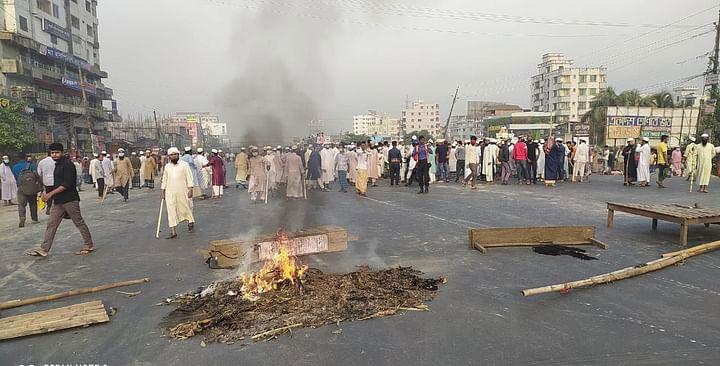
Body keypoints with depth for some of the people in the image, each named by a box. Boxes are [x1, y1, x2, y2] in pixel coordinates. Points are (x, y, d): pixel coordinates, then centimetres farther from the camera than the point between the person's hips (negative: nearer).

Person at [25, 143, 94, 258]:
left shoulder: (68, 165, -13)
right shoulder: (55, 165, 16)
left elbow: (67, 184, -19)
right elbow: (54, 183, 22)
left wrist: (50, 193, -18)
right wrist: (46, 193, 6)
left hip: (70, 200, -8)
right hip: (58, 201, 9)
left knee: (79, 222, 0)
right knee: (51, 224, 7)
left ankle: (89, 245, 10)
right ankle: (44, 249, 10)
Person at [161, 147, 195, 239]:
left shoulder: (184, 165, -2)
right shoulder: (167, 166, 10)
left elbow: (189, 178, -4)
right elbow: (164, 180, 16)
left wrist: (190, 190, -12)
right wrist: (162, 191, 11)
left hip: (182, 192, -3)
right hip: (170, 193, 3)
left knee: (185, 208, 6)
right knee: (171, 211, -2)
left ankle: (191, 223, 35)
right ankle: (173, 232, 0)